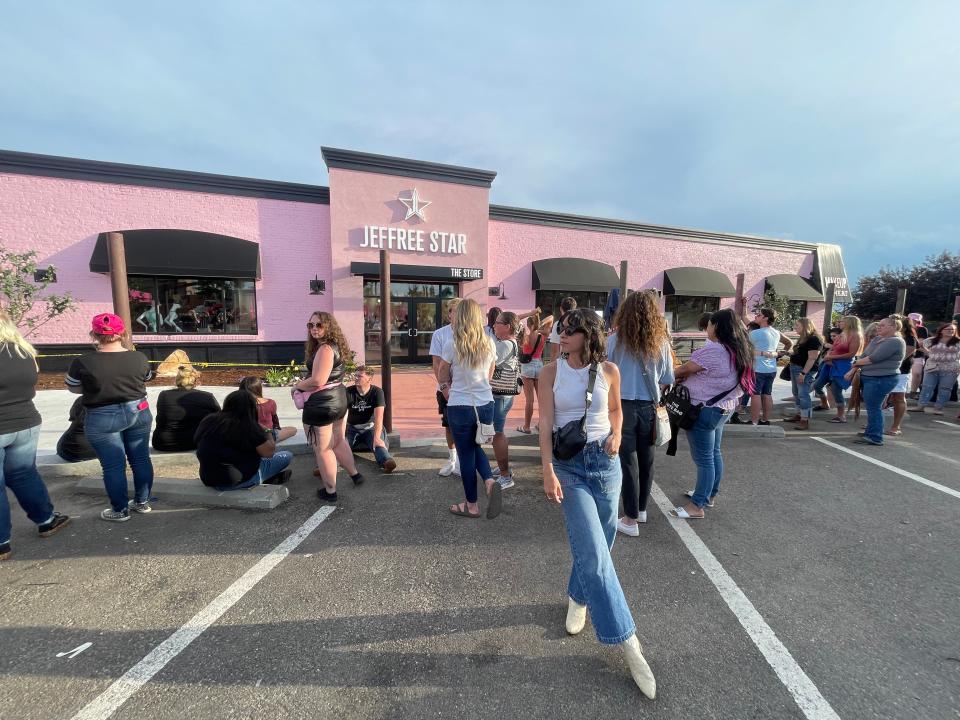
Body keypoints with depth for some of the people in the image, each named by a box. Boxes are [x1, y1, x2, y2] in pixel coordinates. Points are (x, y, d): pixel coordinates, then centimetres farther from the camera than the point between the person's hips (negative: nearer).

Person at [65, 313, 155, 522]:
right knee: (141, 459, 13)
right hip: (138, 413, 3)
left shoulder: (83, 363, -15)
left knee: (113, 466, 7)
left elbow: (73, 388, 2)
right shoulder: (139, 358, -8)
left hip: (103, 420, -3)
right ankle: (142, 502, 26)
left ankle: (120, 511, 19)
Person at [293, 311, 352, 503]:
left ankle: (330, 492, 16)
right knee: (338, 442, 25)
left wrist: (297, 386, -8)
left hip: (322, 404, -10)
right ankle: (355, 474, 38)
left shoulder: (324, 349, -20)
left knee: (322, 450, 4)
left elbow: (317, 381, -25)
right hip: (339, 399, 10)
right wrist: (304, 382, 8)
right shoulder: (335, 346, 10)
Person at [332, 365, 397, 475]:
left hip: (370, 428, -3)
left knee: (379, 443, -32)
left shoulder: (377, 392, -12)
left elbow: (378, 416, -23)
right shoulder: (348, 392, -8)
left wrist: (376, 437, -36)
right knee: (338, 443, -25)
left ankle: (386, 461, -58)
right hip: (352, 429, 3)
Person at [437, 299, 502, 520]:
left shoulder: (452, 345, -13)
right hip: (485, 404, 4)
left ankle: (471, 506, 25)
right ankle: (490, 482, 3)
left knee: (466, 454, 11)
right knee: (475, 446, 26)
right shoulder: (489, 344, -1)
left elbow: (443, 376, 2)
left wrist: (447, 388, 21)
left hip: (460, 406, -4)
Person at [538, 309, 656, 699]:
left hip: (605, 462, 3)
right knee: (594, 553, -6)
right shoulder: (551, 372, -8)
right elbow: (545, 425, -10)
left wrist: (617, 435, -6)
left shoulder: (609, 370, -2)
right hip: (568, 464, -2)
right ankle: (627, 640, 10)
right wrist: (548, 472, -15)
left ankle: (577, 597, 44)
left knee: (598, 544, 16)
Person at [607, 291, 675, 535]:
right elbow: (666, 380, 2)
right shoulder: (661, 342, -3)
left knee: (628, 460, 6)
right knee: (646, 458, 18)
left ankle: (631, 519, 14)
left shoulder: (615, 340, -10)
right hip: (649, 407, 3)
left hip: (623, 405, -3)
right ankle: (641, 509, 36)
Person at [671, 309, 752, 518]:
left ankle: (697, 506, 9)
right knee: (714, 453, 21)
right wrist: (684, 376, 5)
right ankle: (710, 494, 37)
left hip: (704, 410, -10)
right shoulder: (738, 350, 6)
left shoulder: (712, 350, -24)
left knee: (703, 458, -2)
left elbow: (685, 370, -15)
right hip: (723, 407, 10)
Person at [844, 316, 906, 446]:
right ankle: (870, 433, 28)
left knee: (873, 408, -4)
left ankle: (875, 437, 3)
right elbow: (864, 355, 12)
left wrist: (856, 363, -4)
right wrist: (853, 371, 2)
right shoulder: (876, 339, 14)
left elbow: (873, 358, -20)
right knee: (871, 407, 17)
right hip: (868, 377, 9)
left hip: (881, 379, -9)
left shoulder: (895, 341, -14)